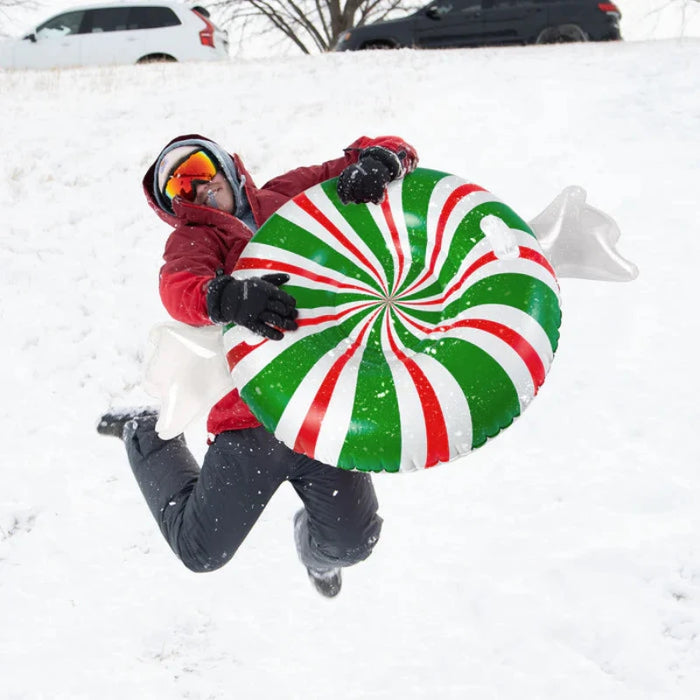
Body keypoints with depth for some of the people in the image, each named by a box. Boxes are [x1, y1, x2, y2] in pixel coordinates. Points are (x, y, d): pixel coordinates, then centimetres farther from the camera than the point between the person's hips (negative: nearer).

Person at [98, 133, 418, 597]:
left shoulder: (291, 195, 15)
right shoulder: (193, 238, 7)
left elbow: (397, 156, 12)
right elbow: (179, 289, -18)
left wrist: (375, 163, -13)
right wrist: (225, 298, -40)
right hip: (252, 417, -2)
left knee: (351, 544, -1)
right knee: (202, 550, 6)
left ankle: (315, 547, 40)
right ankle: (148, 438, 34)